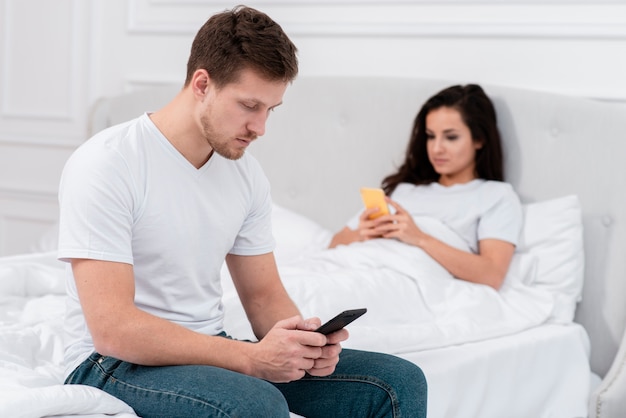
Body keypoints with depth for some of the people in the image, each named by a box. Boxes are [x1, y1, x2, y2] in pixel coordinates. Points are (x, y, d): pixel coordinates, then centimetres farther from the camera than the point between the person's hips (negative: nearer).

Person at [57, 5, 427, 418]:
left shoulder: (246, 175, 5)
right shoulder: (104, 165, -17)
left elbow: (263, 294, 13)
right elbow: (112, 329, -24)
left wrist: (305, 343, -10)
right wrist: (252, 359, -27)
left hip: (212, 353, 7)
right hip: (113, 364, -7)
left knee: (399, 382, -5)